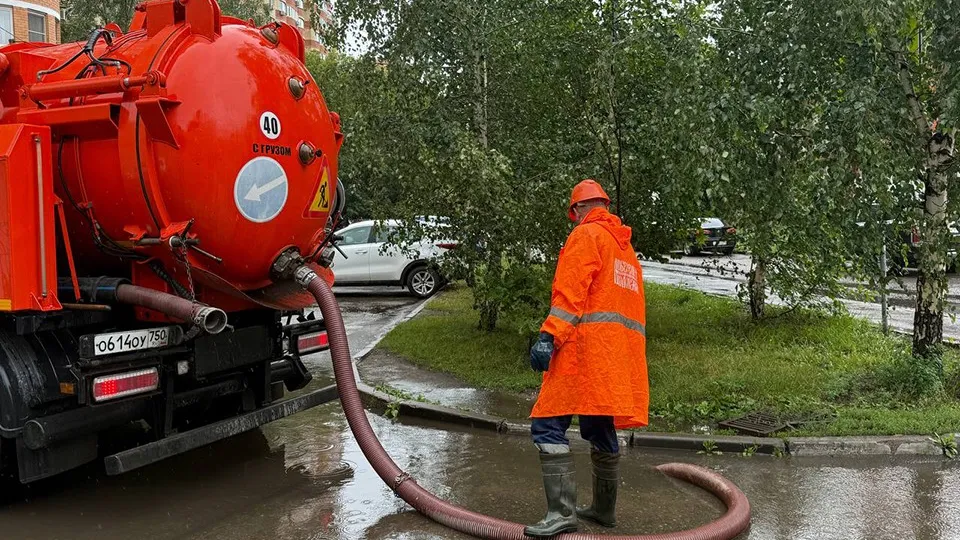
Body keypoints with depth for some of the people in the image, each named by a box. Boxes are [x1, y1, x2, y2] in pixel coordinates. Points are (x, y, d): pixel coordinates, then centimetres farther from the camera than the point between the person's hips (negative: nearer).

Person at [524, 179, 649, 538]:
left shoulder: (585, 235, -1)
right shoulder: (627, 248, 25)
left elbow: (569, 292, -16)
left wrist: (548, 337, -22)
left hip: (586, 347, -9)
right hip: (620, 355, 9)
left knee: (549, 425, -10)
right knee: (601, 431, 18)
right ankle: (604, 509, 27)